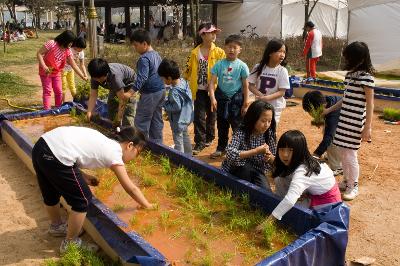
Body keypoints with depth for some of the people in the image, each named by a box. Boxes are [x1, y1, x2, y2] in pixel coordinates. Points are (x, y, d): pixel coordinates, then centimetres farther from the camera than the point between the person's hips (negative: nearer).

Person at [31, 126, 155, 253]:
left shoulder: (104, 142, 21)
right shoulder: (114, 153, -1)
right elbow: (131, 189, 6)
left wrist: (82, 176, 13)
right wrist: (148, 206, 19)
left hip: (41, 146, 10)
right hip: (55, 157, -10)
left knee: (51, 194, 32)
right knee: (82, 200, 7)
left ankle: (57, 226, 58)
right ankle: (70, 243, 25)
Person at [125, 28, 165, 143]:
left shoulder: (144, 58, -17)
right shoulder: (157, 55, 12)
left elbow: (142, 78, -26)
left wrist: (131, 92, -30)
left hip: (150, 94, -10)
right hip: (161, 91, 10)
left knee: (141, 121, -1)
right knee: (157, 120, 14)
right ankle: (157, 144, 21)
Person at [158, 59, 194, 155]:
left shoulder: (174, 92, -30)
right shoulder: (183, 82, -5)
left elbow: (176, 107, -30)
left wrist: (165, 104, -16)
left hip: (178, 121, -10)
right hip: (186, 118, 10)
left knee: (178, 141, 4)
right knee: (185, 137, 25)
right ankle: (188, 156, 40)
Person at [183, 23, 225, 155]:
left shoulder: (219, 52, -3)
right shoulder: (195, 53, 0)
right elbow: (188, 70, 8)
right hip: (199, 90, 0)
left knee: (211, 115, 14)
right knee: (199, 117, -2)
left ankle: (209, 138, 32)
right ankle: (199, 143, 4)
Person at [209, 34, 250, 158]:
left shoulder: (242, 66, -7)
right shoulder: (219, 64, -4)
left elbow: (245, 86, -3)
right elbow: (212, 82, -7)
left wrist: (245, 104, -3)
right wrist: (212, 98, -19)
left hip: (236, 98, -2)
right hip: (221, 97, 2)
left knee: (237, 125, 2)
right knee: (222, 125, 15)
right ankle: (221, 148, 31)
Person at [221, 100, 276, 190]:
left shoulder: (270, 134, -11)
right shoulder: (241, 132, -22)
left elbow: (274, 161, -2)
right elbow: (230, 154, -36)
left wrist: (270, 157, -26)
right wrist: (256, 151, -37)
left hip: (256, 171, 2)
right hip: (237, 169, -2)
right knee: (245, 166, -33)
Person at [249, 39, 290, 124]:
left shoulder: (282, 71, -13)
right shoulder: (258, 67, -7)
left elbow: (282, 92, -13)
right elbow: (251, 86, -4)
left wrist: (267, 98, -27)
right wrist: (261, 95, -22)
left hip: (275, 107, -2)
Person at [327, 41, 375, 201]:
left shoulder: (366, 77, -15)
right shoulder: (350, 74, 9)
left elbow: (370, 104, -14)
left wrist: (368, 127, -15)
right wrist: (328, 110, 19)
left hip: (355, 122, -8)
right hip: (344, 119, 8)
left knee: (350, 155, -2)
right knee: (343, 153, 14)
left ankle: (353, 186, 15)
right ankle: (346, 181, 29)